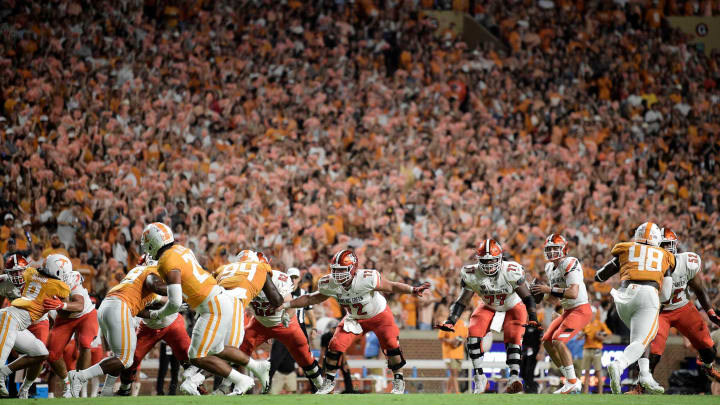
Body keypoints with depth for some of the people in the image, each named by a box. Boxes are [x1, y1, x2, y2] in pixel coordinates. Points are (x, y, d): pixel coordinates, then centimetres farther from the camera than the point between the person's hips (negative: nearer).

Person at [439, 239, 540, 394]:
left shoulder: (511, 272, -30)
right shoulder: (472, 275, -23)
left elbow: (527, 297, -25)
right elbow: (462, 301, -14)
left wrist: (532, 319, -36)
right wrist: (451, 321, -25)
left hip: (513, 307, -2)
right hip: (488, 308, 2)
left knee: (513, 338, -25)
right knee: (473, 334, -19)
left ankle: (514, 378, -26)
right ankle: (479, 378, -11)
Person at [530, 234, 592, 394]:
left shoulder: (570, 264, -20)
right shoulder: (549, 267, 9)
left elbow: (573, 293, -30)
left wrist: (549, 290, -28)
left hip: (580, 310, -10)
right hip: (567, 311, 10)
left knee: (558, 341, -21)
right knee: (547, 342, 6)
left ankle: (572, 383, -13)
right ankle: (572, 380, 12)